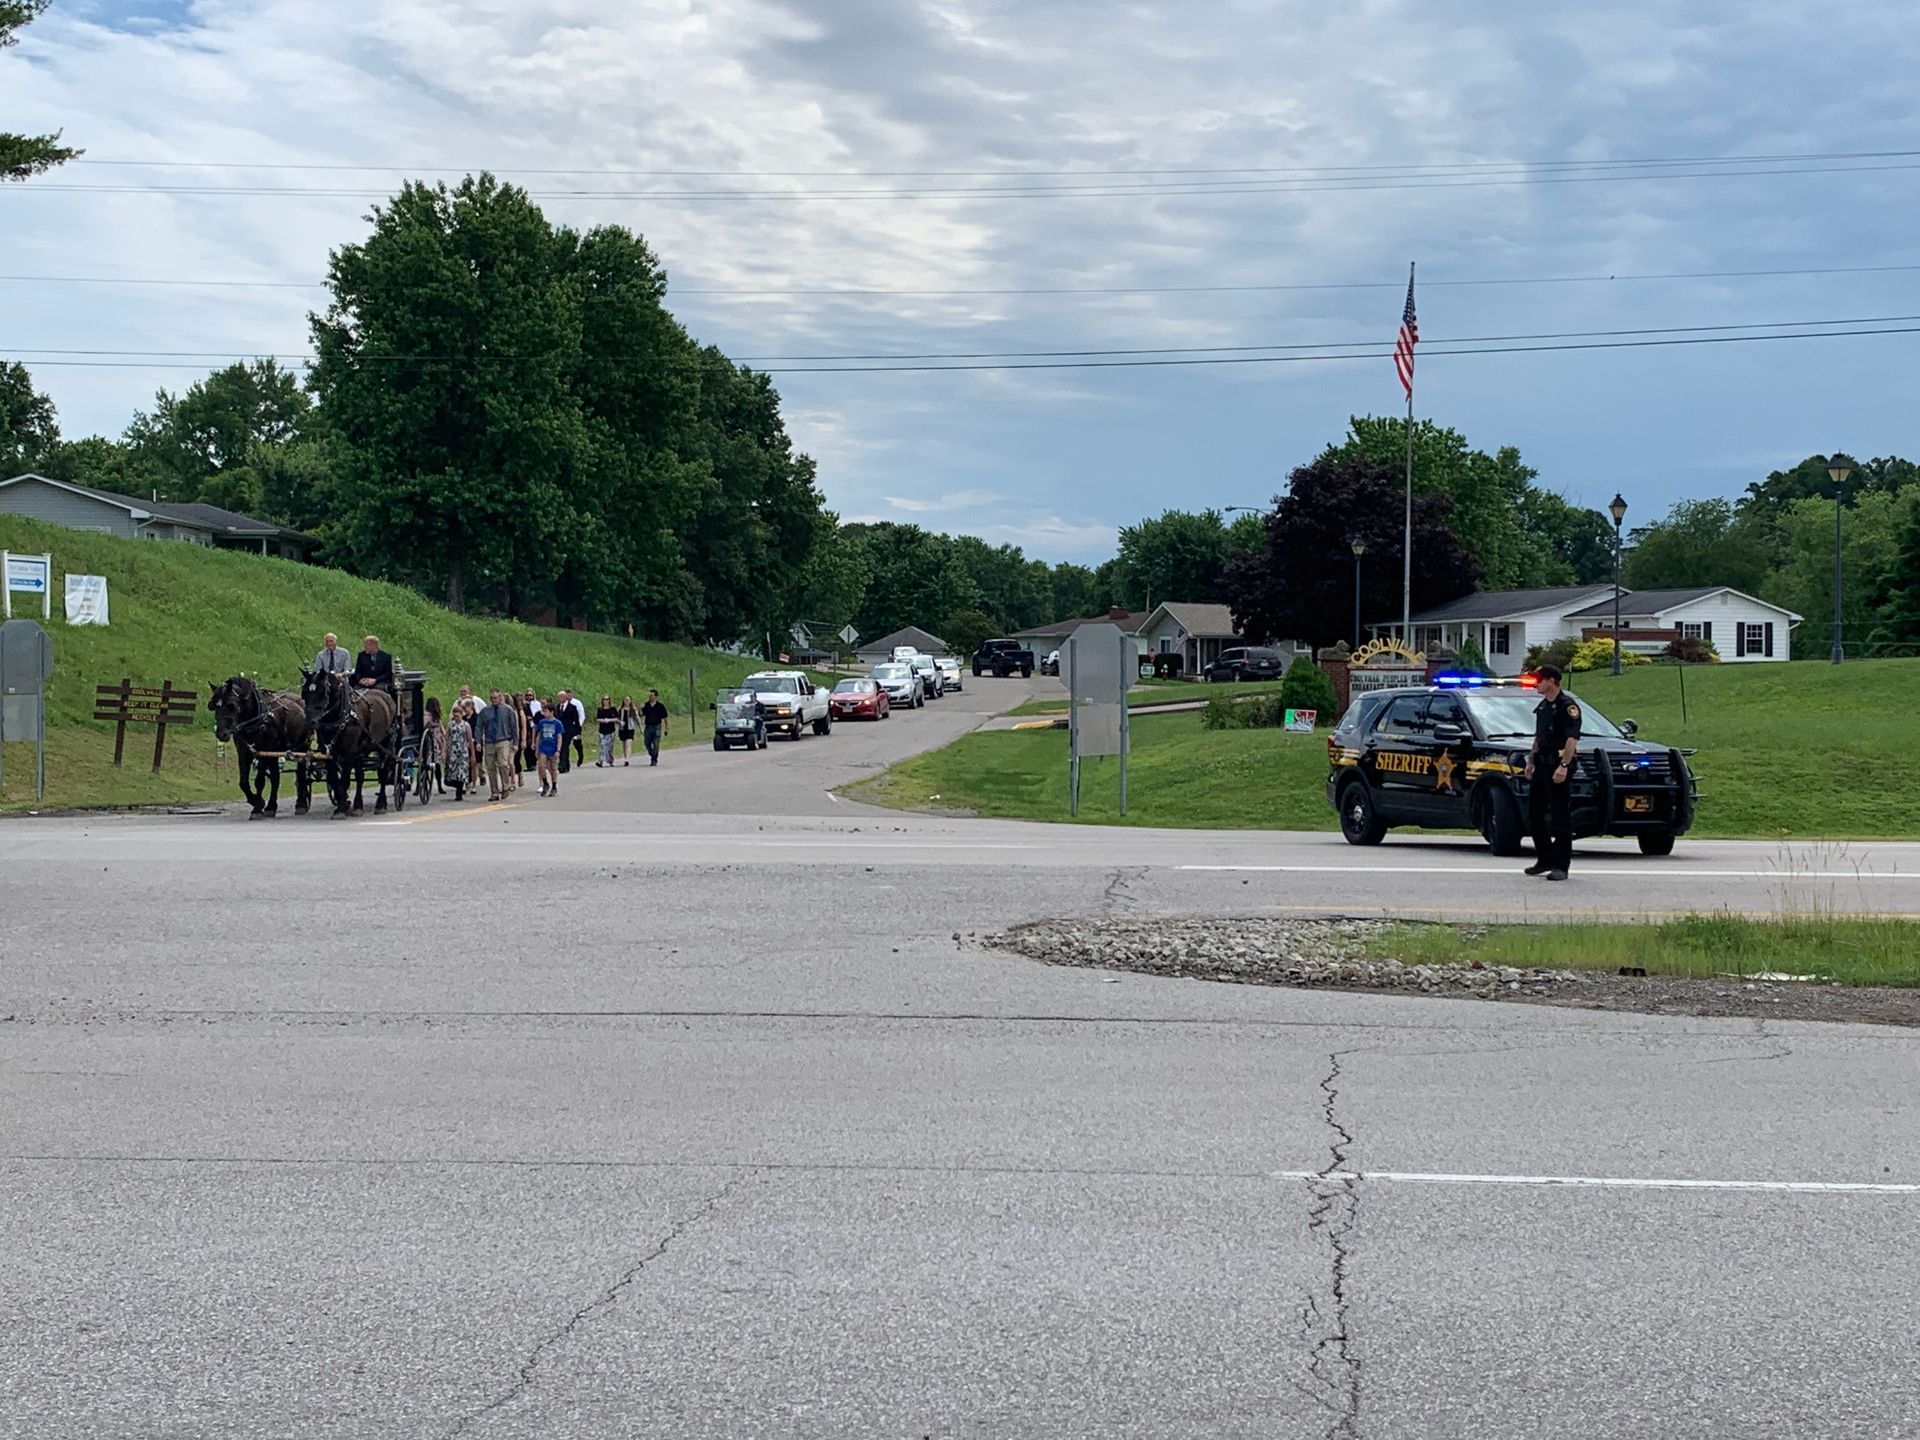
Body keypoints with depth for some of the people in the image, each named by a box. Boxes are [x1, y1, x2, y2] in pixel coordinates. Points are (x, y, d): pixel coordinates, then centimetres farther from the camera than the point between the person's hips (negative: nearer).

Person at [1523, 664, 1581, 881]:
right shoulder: (1543, 706, 17)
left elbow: (1572, 739, -19)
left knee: (1561, 817, -6)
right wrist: (1531, 761, 22)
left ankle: (1561, 865, -4)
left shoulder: (1567, 706, -11)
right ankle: (1545, 860, 21)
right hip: (1542, 765, 9)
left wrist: (1564, 766, -26)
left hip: (1559, 767, -9)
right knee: (1534, 814, 11)